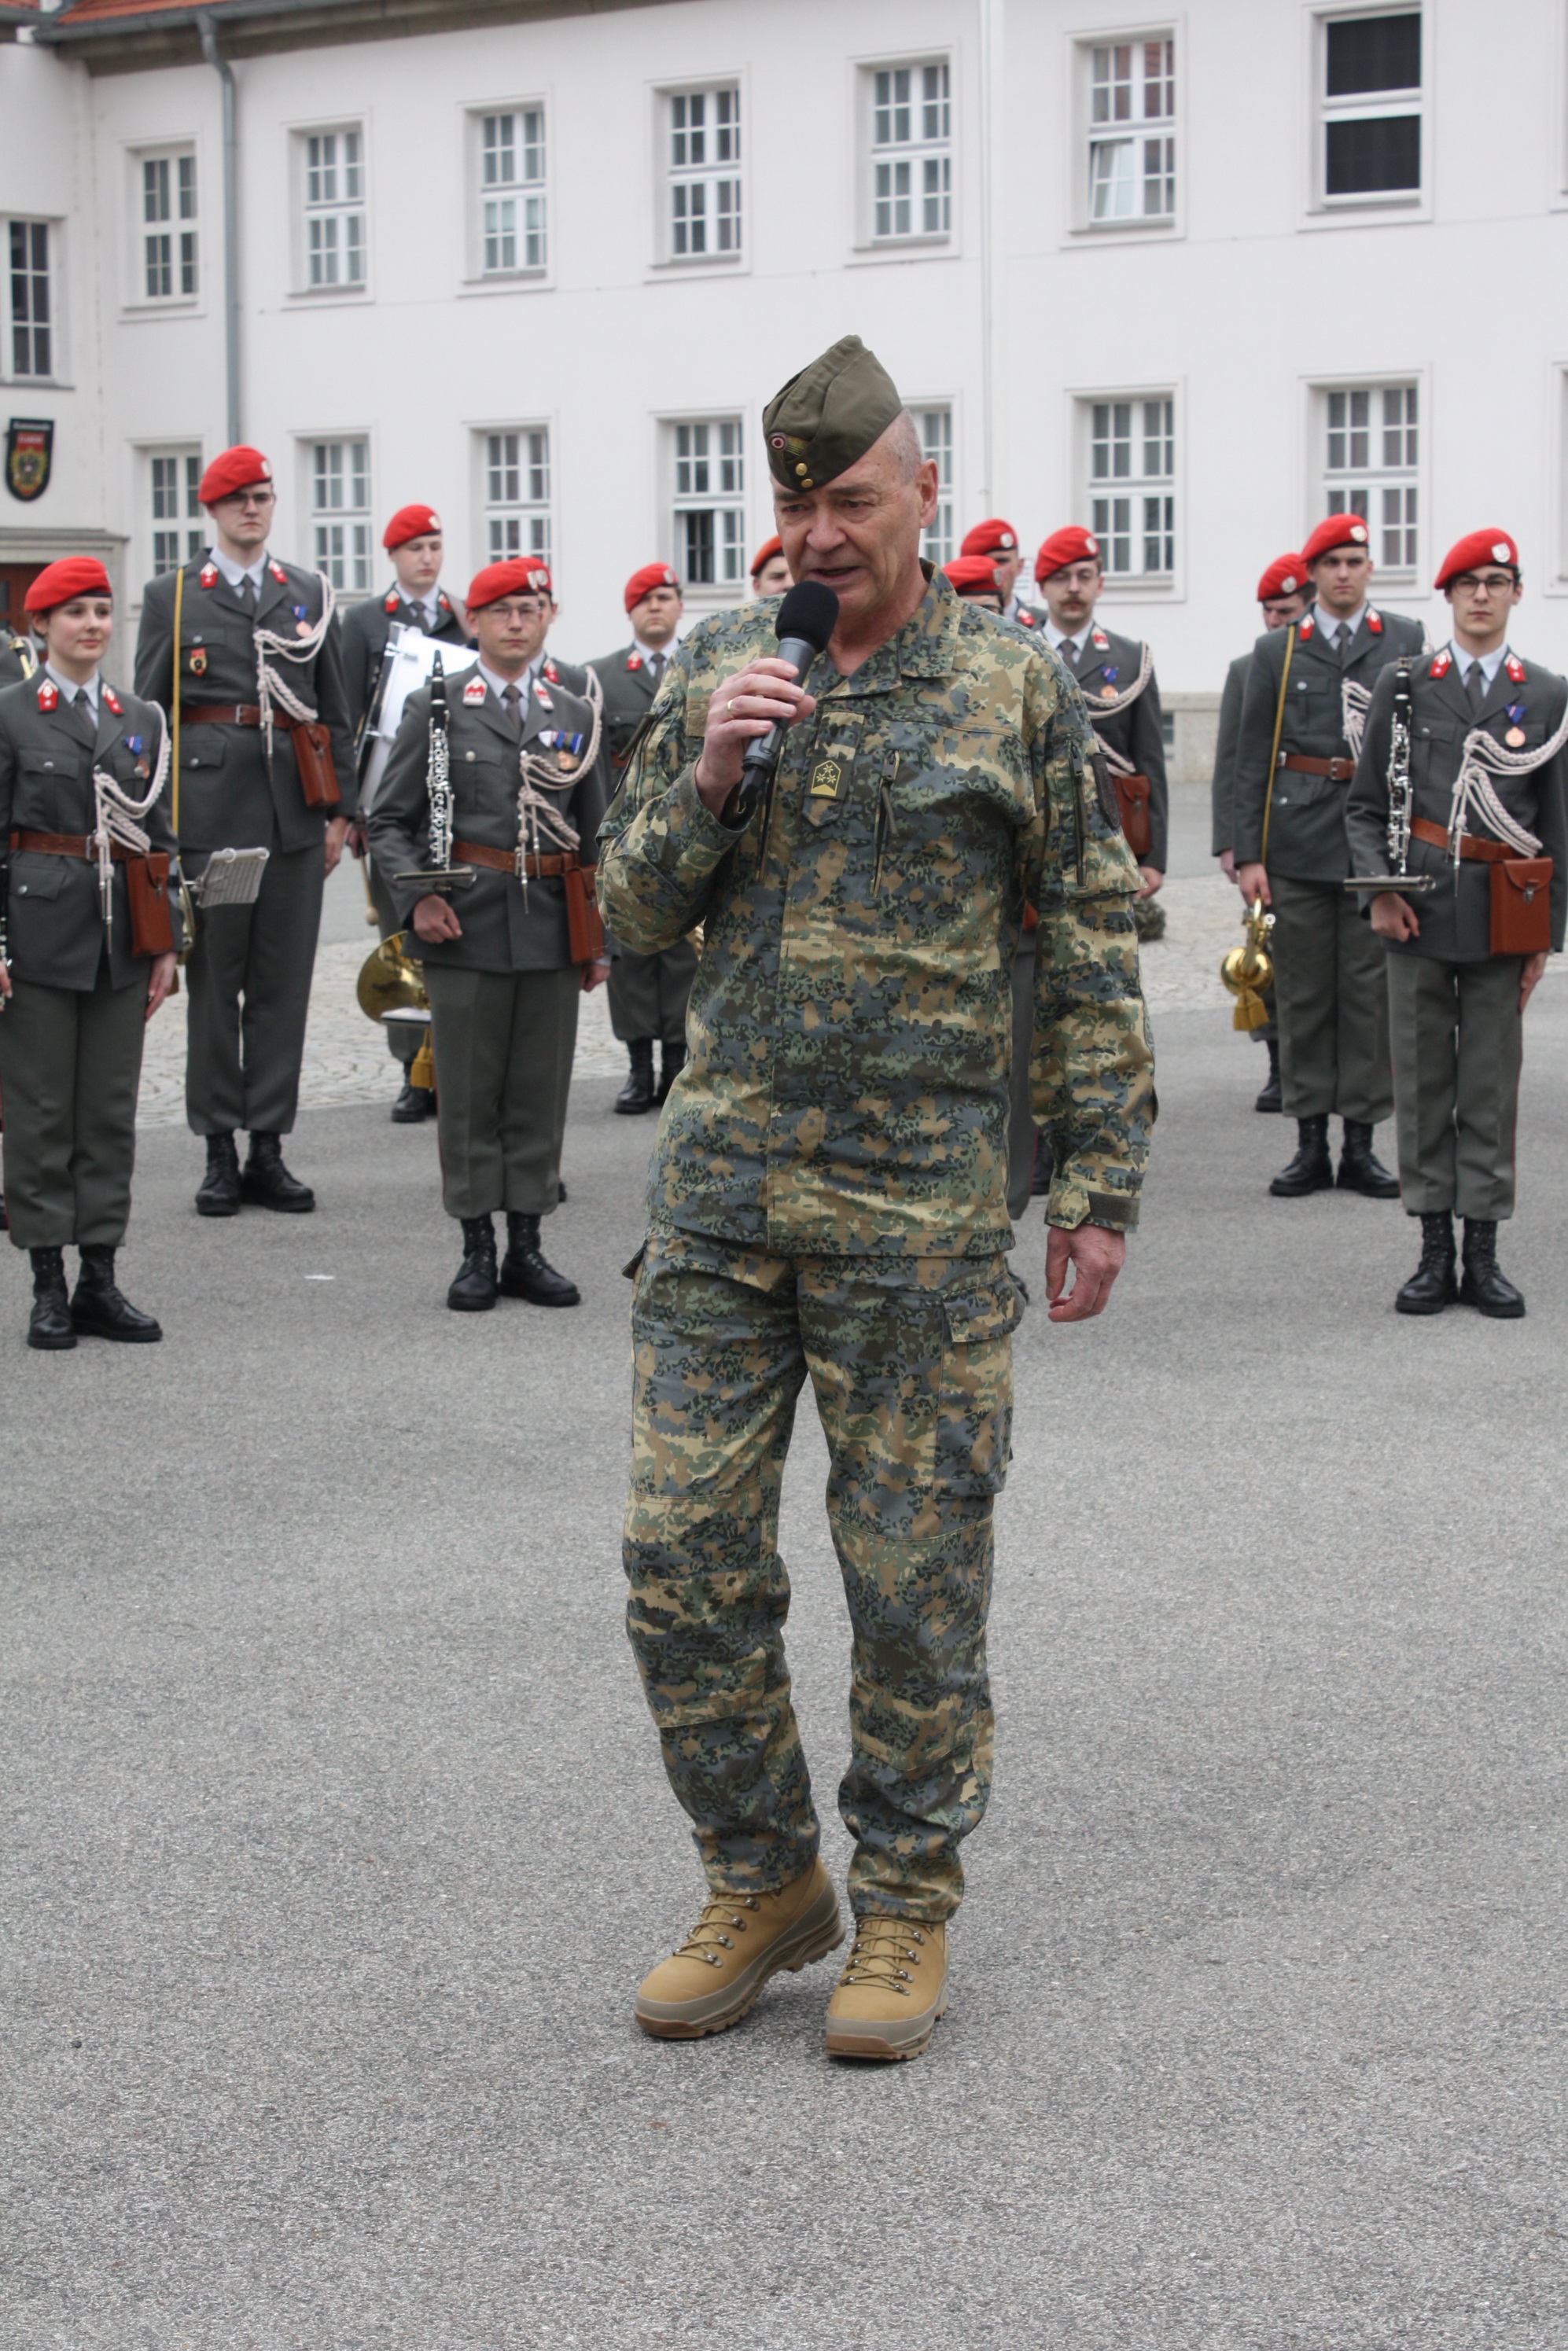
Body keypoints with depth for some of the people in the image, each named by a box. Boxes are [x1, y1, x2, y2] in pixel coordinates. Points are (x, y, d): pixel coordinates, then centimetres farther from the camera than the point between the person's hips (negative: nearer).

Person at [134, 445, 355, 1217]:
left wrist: (339, 811, 9)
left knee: (284, 982, 4)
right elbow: (149, 711, 5)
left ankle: (268, 1148, 10)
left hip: (294, 814, 2)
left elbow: (335, 711, 15)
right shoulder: (171, 595, 6)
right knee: (213, 981, 1)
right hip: (208, 811, -2)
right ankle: (219, 1153, 8)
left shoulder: (310, 594, 13)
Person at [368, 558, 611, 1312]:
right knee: (468, 1094, 1)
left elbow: (594, 834, 17)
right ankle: (477, 1251, 9)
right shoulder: (435, 709, 4)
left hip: (552, 930, 3)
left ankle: (526, 1249, 14)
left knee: (540, 1093, 5)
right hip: (467, 930, -3)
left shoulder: (576, 717, 13)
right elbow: (389, 819, 4)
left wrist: (597, 939, 14)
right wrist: (416, 897, -10)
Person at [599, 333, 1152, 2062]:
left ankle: (906, 1905, 20)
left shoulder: (1015, 690, 0)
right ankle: (763, 1885, 20)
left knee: (913, 1568, 4)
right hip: (720, 1186, 3)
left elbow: (1090, 954, 2)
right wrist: (709, 777, -8)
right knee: (683, 1551, 3)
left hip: (920, 1205, -3)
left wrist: (1100, 1186, -2)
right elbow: (636, 912, 11)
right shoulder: (715, 668, 10)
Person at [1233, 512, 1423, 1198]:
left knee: (1371, 988, 1)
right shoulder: (1275, 650, 7)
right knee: (1303, 992, 3)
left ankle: (1361, 1146, 8)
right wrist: (1248, 852, -1)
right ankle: (1311, 1143, 10)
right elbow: (1251, 758, 6)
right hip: (1300, 842, 0)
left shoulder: (1408, 642, 7)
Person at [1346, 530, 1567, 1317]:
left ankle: (1483, 1255, 9)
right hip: (1420, 911, 0)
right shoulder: (1402, 685, 7)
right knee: (1422, 1081, 3)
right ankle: (1435, 1252, 10)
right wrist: (1379, 890, -5)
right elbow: (1365, 802, 9)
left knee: (1492, 1085, 3)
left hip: (1502, 919, 0)